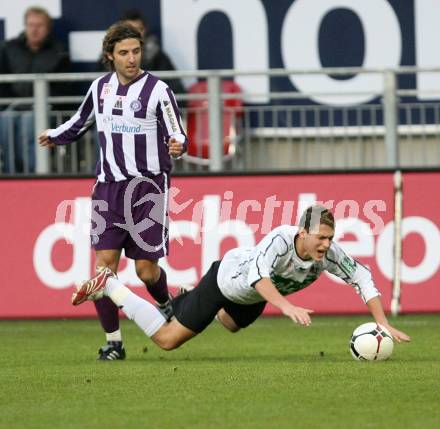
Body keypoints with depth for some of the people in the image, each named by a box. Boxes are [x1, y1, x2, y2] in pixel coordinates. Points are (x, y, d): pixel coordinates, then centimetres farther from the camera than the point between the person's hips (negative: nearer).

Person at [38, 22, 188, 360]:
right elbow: (81, 121, 29)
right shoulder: (100, 87, 8)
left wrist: (178, 145, -29)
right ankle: (113, 342, 2)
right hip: (109, 187, 4)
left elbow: (178, 135, -8)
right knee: (105, 263, -7)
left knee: (146, 269, -2)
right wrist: (56, 136, 34)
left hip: (147, 187, -4)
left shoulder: (158, 90, -7)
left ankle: (166, 306, 32)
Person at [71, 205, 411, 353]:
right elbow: (258, 274, -57)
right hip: (227, 277, -7)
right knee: (167, 339, 0)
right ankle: (108, 287, 13)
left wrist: (383, 323, -30)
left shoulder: (329, 254, -29)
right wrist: (286, 306, -71)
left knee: (232, 324, 38)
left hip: (252, 297, 7)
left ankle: (191, 301, 65)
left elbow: (363, 279, -20)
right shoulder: (282, 239, -44)